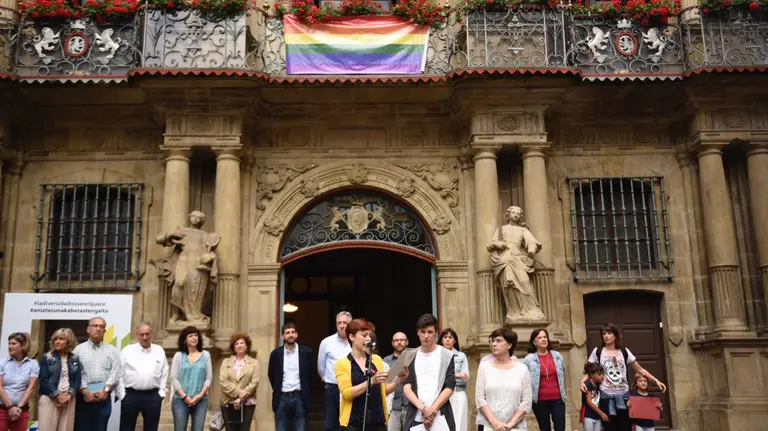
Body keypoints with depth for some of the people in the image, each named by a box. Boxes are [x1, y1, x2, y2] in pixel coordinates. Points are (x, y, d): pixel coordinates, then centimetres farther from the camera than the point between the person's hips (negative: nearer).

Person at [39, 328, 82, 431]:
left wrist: (69, 395, -9)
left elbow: (78, 380, 6)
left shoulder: (75, 359, 11)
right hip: (49, 399, -2)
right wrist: (58, 396, -11)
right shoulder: (46, 357, 4)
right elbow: (43, 380, -4)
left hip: (69, 399, 2)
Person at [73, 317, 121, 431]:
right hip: (83, 396, -1)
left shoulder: (112, 350, 9)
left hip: (104, 397, 1)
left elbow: (115, 373, 1)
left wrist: (105, 390, -12)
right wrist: (85, 391, -13)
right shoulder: (79, 349, 5)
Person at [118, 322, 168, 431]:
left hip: (153, 396, 1)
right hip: (130, 395, -1)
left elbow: (164, 374, 8)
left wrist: (161, 393, 3)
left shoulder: (159, 351, 6)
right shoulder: (127, 351, 1)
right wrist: (121, 393, -4)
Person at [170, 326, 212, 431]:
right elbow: (174, 378, 0)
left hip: (201, 400, 1)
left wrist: (200, 395, -8)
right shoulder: (179, 355, 6)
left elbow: (209, 378, 5)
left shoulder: (206, 355, 9)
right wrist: (184, 396, -10)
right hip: (180, 400, -1)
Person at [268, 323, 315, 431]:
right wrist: (277, 389, 11)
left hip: (300, 397, -1)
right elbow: (271, 374, 14)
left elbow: (311, 373, 7)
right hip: (282, 397, 1)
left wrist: (306, 391, 6)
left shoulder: (306, 352, -2)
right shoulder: (276, 353, 1)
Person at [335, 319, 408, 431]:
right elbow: (346, 392, -13)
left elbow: (383, 391, 15)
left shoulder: (376, 359, 11)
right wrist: (371, 381, -22)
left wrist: (398, 381, -2)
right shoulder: (342, 363, -2)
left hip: (378, 421, 4)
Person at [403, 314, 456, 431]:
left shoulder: (446, 356, 4)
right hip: (415, 419, 1)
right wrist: (423, 408, -13)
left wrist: (432, 410, -12)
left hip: (441, 418, -1)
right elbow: (406, 387, 2)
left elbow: (449, 388, -1)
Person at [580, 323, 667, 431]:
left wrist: (656, 380, 2)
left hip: (623, 394, 2)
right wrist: (582, 381, -15)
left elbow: (639, 369, 11)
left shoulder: (624, 352, 8)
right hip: (606, 395, -1)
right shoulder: (597, 352, 3)